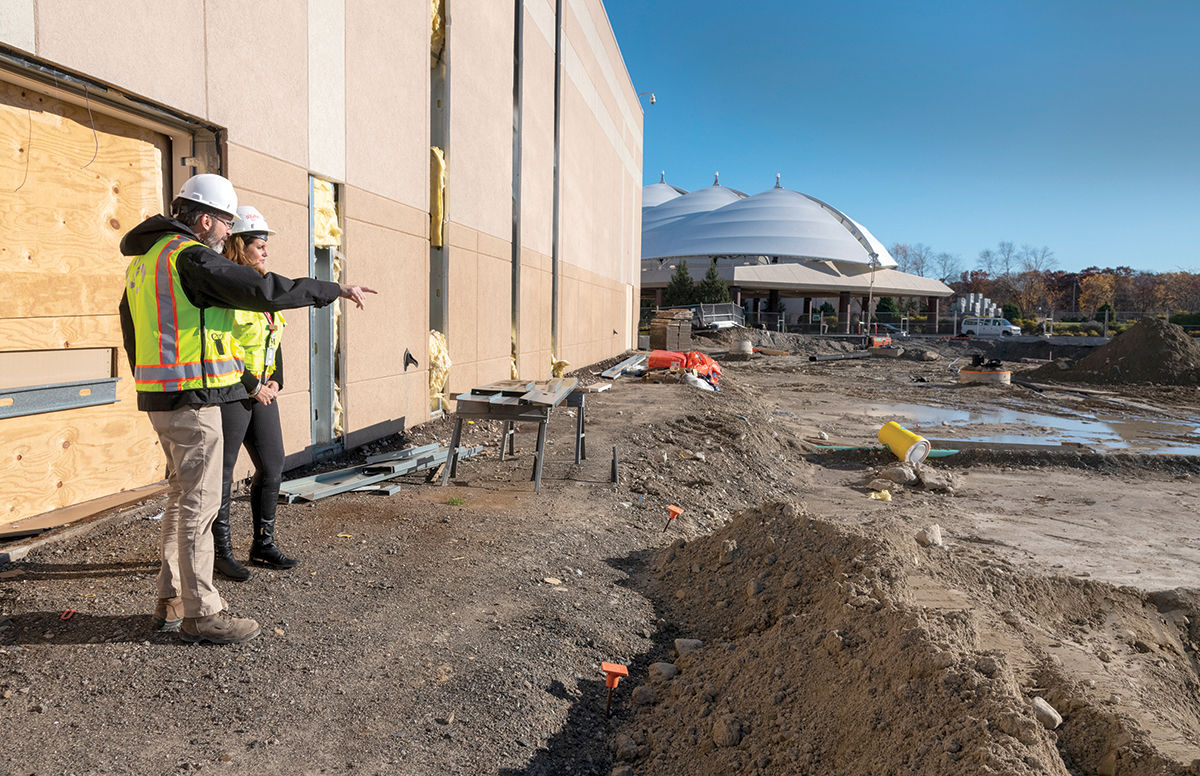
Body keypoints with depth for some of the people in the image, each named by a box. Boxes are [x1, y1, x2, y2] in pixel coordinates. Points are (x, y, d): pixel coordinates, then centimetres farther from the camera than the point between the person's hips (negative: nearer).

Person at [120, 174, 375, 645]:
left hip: (159, 394, 10)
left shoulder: (144, 259, 18)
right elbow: (264, 290, -21)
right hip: (192, 396, -10)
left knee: (182, 494, 17)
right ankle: (200, 614, 5)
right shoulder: (190, 256, -14)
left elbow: (133, 331, 23)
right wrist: (335, 290, -13)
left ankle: (171, 600, 26)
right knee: (199, 501, -4)